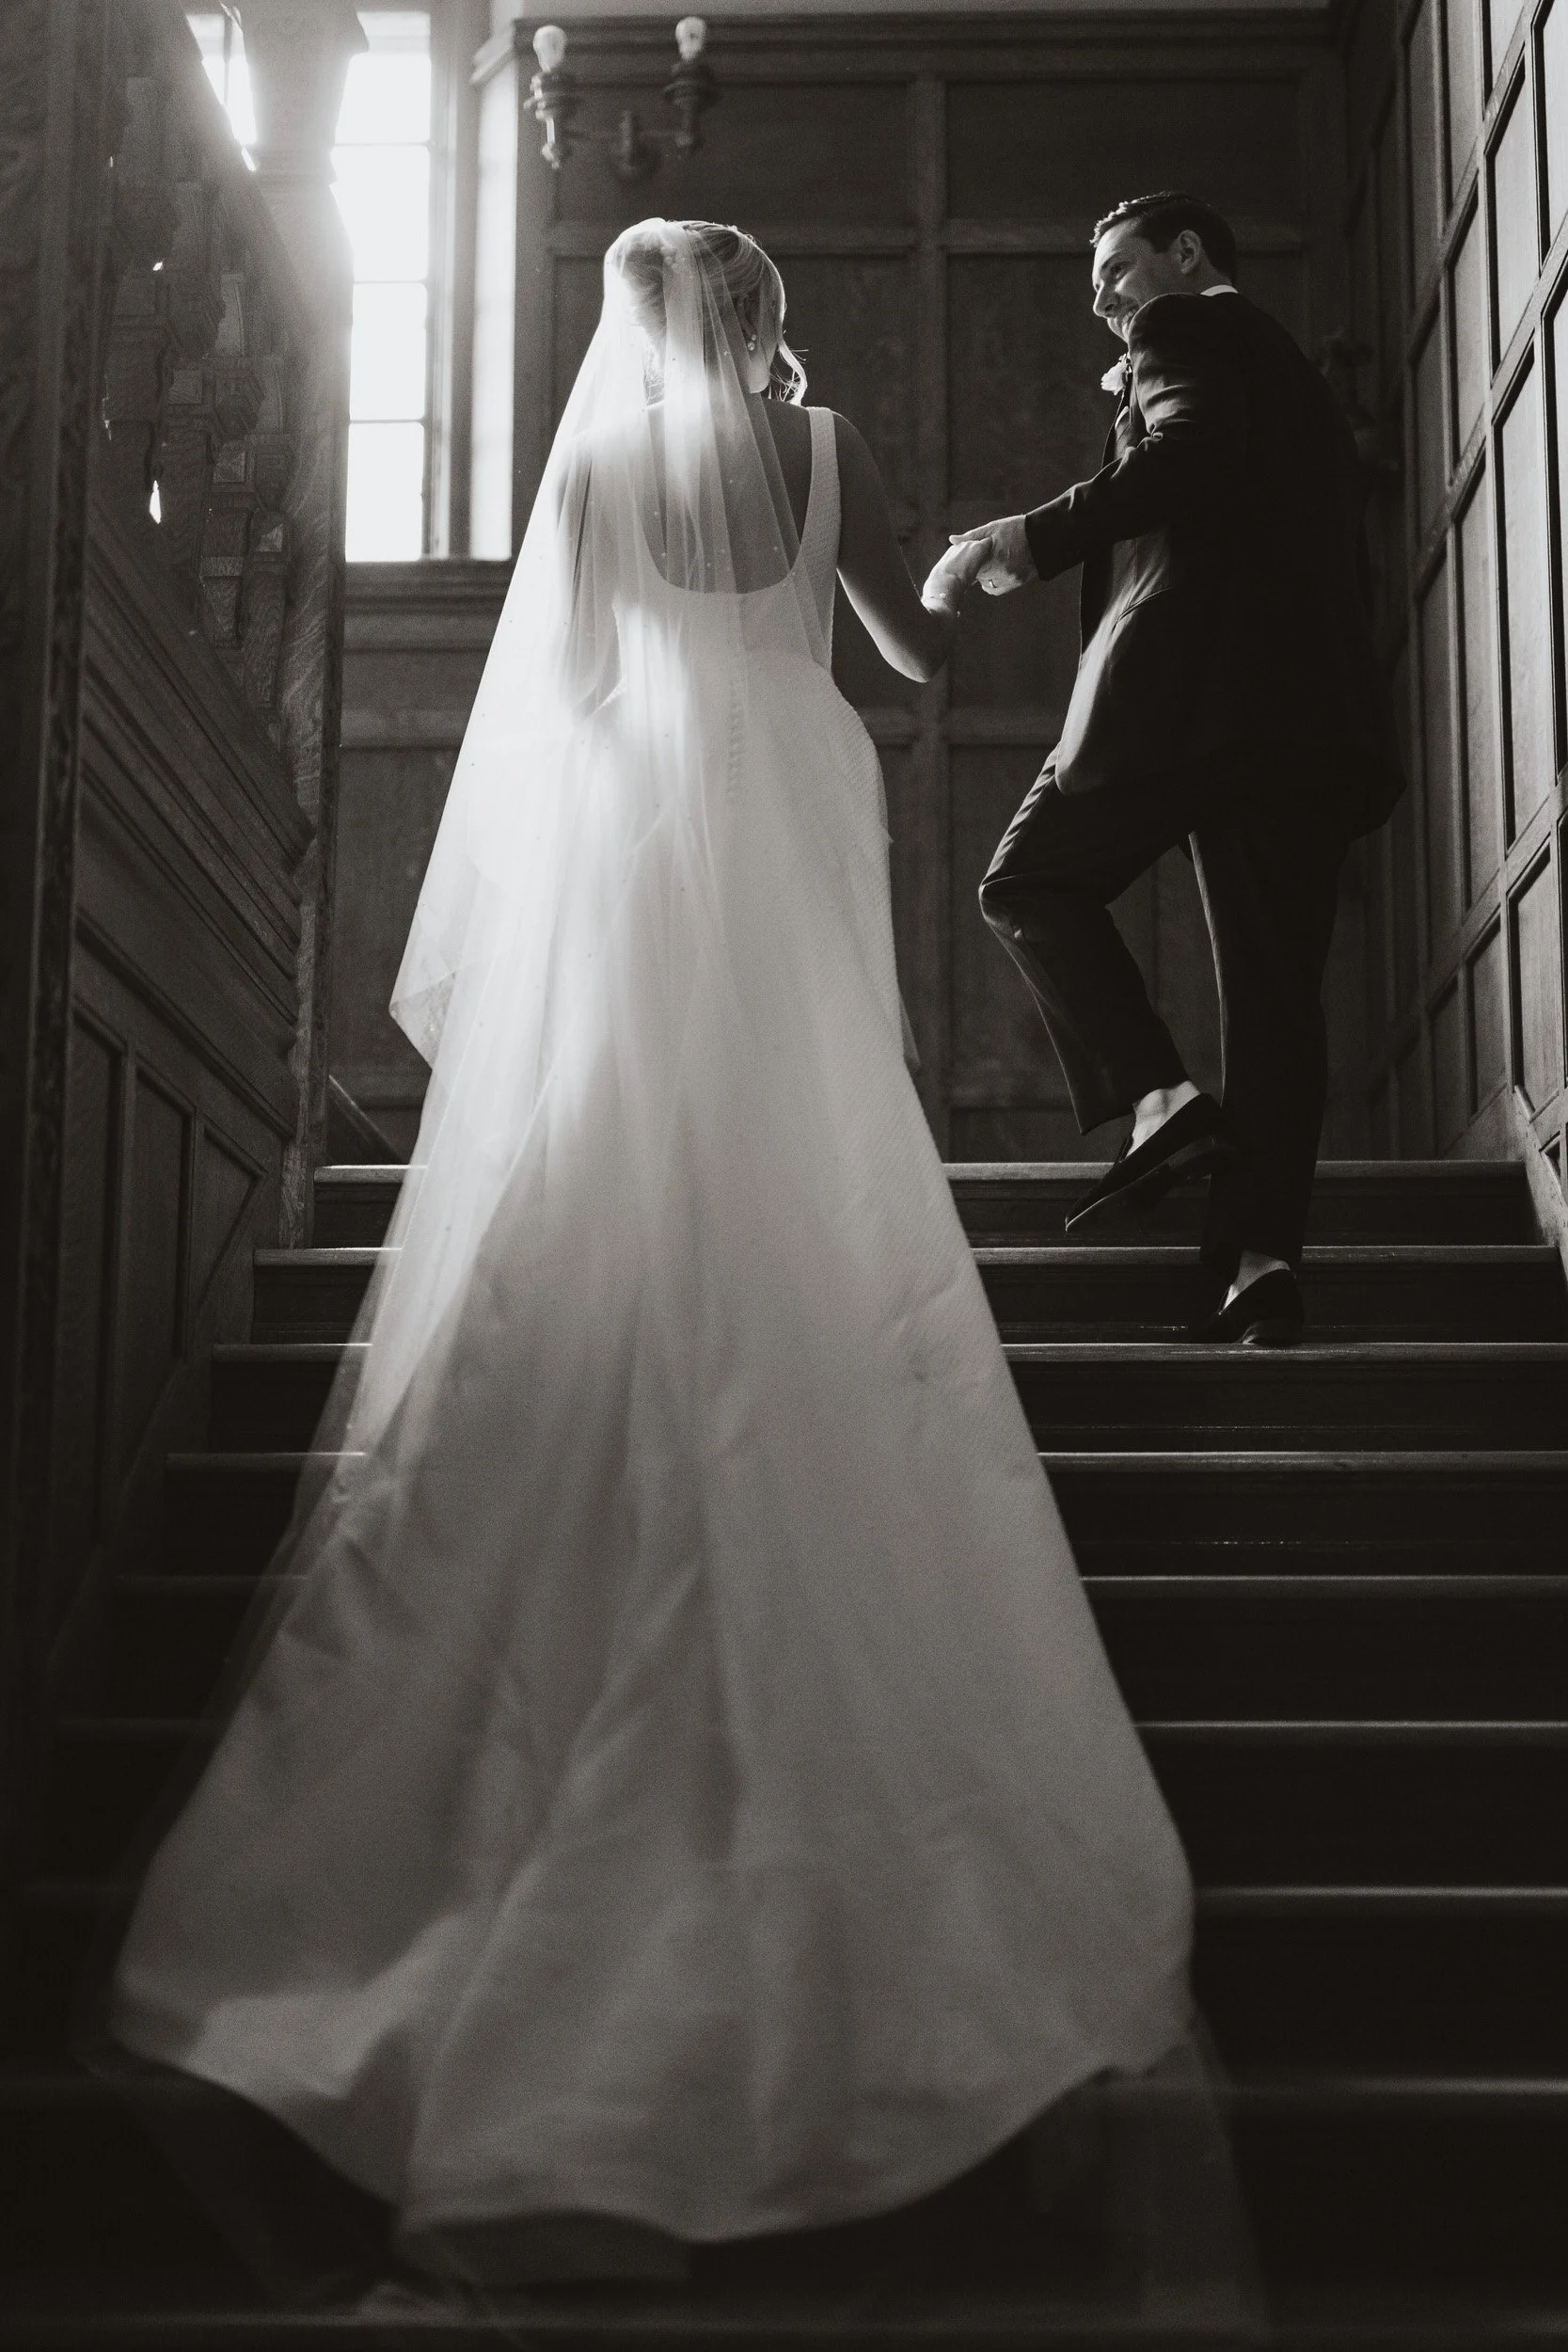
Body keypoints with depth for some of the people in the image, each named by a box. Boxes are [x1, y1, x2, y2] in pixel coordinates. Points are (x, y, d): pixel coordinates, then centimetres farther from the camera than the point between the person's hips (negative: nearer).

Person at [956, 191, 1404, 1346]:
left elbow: (1192, 453, -15)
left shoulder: (1187, 328, 6)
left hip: (1185, 677, -7)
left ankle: (1160, 1097, -11)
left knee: (1031, 883, 7)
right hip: (1315, 708, 8)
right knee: (1277, 982, 2)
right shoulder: (1304, 382, 31)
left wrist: (1040, 537, -11)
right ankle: (1263, 1252, -7)